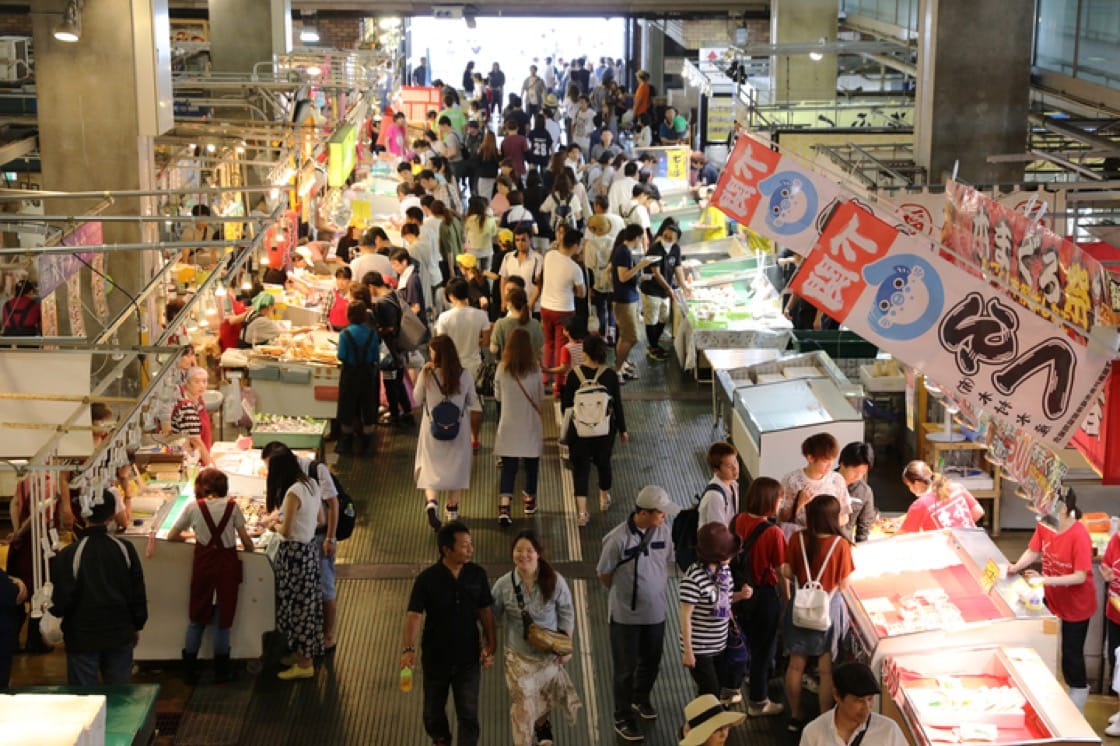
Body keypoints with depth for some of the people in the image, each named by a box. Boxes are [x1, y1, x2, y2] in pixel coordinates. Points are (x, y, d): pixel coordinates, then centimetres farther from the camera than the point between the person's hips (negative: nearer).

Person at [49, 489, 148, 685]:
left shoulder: (68, 555, -16)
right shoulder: (126, 549, -6)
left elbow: (61, 601, -15)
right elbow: (138, 593, 1)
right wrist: (137, 626, 15)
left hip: (82, 638, -3)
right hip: (120, 635, 3)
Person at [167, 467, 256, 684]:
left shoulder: (193, 507, -3)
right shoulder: (232, 506, -4)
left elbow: (171, 536, 3)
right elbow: (246, 540, -4)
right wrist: (250, 552, 15)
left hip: (203, 563, 1)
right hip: (228, 563, -1)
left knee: (197, 618, 14)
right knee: (223, 618, 9)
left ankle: (189, 670, 15)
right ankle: (221, 670, 15)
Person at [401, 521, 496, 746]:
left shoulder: (477, 574, -7)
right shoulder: (427, 579, -16)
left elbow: (485, 611, 2)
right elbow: (414, 615, -22)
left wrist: (490, 645, -2)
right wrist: (408, 649, -36)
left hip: (468, 658, 1)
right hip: (435, 658, 0)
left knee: (468, 715, -1)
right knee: (433, 711, 18)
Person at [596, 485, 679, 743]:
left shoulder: (663, 532, -10)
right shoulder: (618, 539, -25)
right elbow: (603, 574, -10)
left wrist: (654, 590, 9)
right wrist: (625, 594, 3)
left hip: (655, 612, 5)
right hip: (626, 615, -5)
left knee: (651, 662, 22)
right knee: (626, 668, 9)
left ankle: (641, 699, 49)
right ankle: (623, 719, 26)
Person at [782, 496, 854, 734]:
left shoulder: (797, 539, -12)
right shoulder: (840, 544, -18)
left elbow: (787, 574, -4)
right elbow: (843, 585, -12)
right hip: (829, 607, -2)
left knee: (796, 664, 15)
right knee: (826, 669, 10)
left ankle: (795, 716, 27)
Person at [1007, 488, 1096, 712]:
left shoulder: (1079, 536, -30)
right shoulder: (1044, 525, -11)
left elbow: (1080, 576, -29)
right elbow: (1033, 551, -1)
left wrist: (1045, 580, -35)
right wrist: (1016, 567, -20)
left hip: (1076, 605, -6)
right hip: (1052, 599, 6)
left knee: (1071, 652, 8)